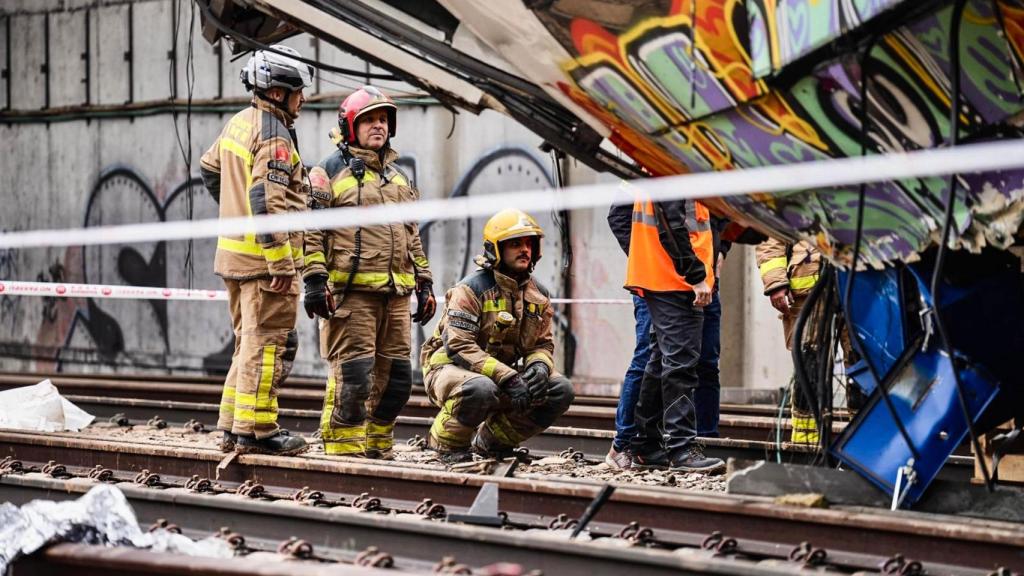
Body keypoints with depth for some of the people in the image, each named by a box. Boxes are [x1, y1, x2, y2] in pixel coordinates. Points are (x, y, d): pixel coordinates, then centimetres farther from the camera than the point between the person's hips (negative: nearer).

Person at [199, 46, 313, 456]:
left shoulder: (238, 124, 13)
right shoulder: (274, 135, -16)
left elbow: (209, 169, 28)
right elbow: (268, 201, -23)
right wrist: (281, 263, -23)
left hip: (234, 253, 10)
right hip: (265, 257, -10)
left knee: (249, 342, 16)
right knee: (267, 344, -5)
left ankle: (233, 427, 19)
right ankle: (255, 429, -3)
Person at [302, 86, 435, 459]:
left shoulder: (398, 179, 23)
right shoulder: (331, 172, 1)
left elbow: (412, 238, 27)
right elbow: (311, 231, -6)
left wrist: (424, 284, 20)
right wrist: (315, 280, -14)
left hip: (395, 294, 7)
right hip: (351, 292, -7)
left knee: (396, 377, 7)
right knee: (353, 374, -11)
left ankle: (377, 447, 20)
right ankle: (344, 449, -3)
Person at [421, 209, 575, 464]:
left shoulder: (538, 296, 7)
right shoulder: (472, 289, -16)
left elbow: (543, 344, 11)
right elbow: (458, 346, -24)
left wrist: (540, 365, -16)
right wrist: (507, 378, -31)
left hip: (503, 374, 7)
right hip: (451, 367, -7)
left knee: (561, 390, -10)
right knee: (480, 389, -41)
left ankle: (490, 440, 5)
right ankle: (447, 442, -9)